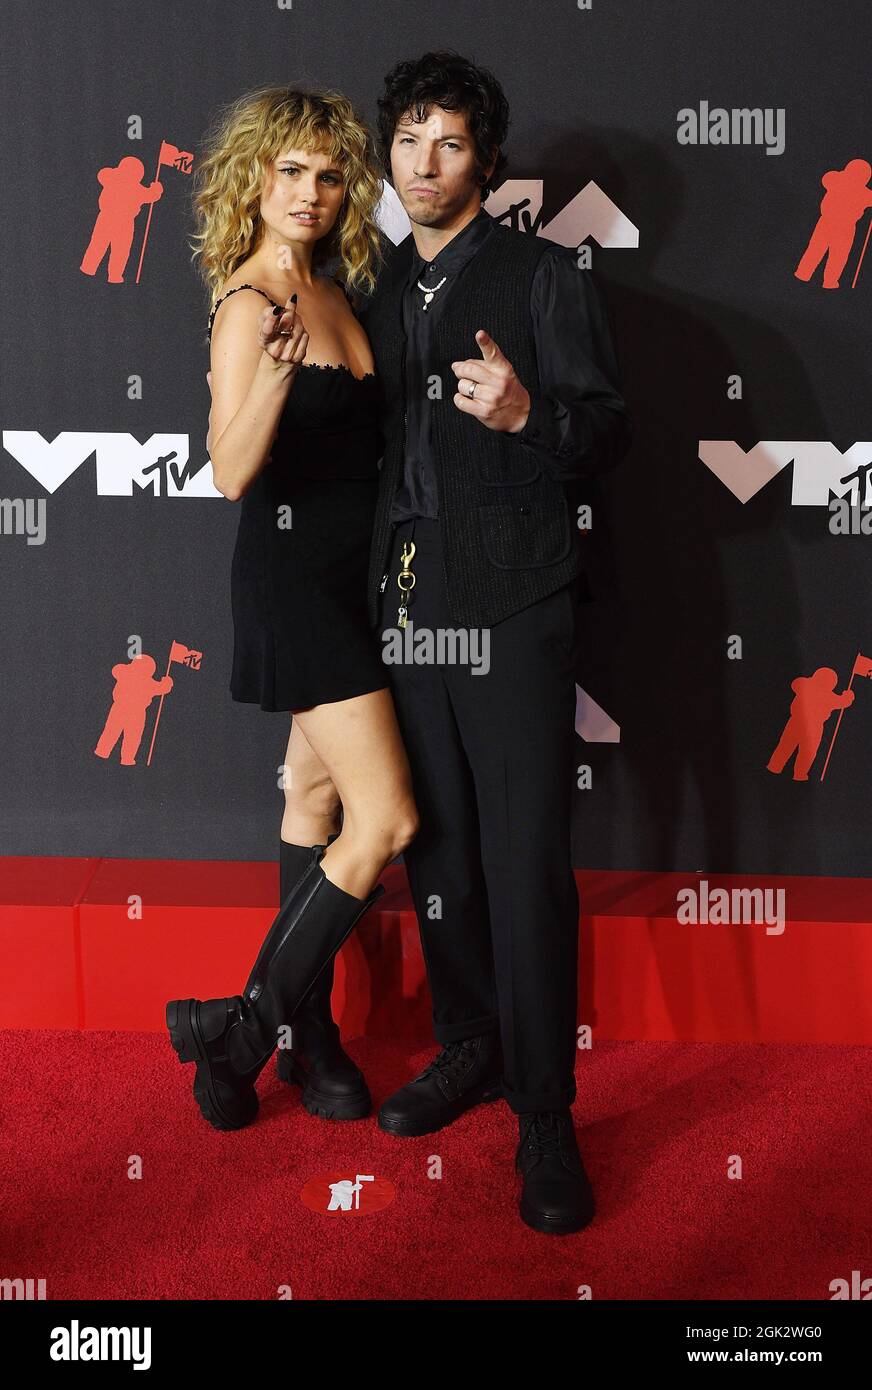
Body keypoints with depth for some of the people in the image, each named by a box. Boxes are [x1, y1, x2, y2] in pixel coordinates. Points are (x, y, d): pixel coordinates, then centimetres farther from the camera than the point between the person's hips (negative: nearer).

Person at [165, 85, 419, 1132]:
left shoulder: (335, 295, 11)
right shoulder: (248, 303, -13)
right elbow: (231, 474, -23)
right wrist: (275, 375, -38)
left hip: (354, 573, 8)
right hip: (293, 575, -8)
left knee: (317, 797, 12)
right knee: (387, 818, -9)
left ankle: (305, 1026, 23)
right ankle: (246, 1025, 5)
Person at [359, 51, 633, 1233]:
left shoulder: (545, 278, 1)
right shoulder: (379, 293, 17)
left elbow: (609, 433, -4)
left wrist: (529, 413, -23)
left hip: (511, 603, -5)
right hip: (408, 601, 5)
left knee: (526, 859, -7)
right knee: (438, 849, 10)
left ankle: (545, 1115, 4)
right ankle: (468, 1050, 27)